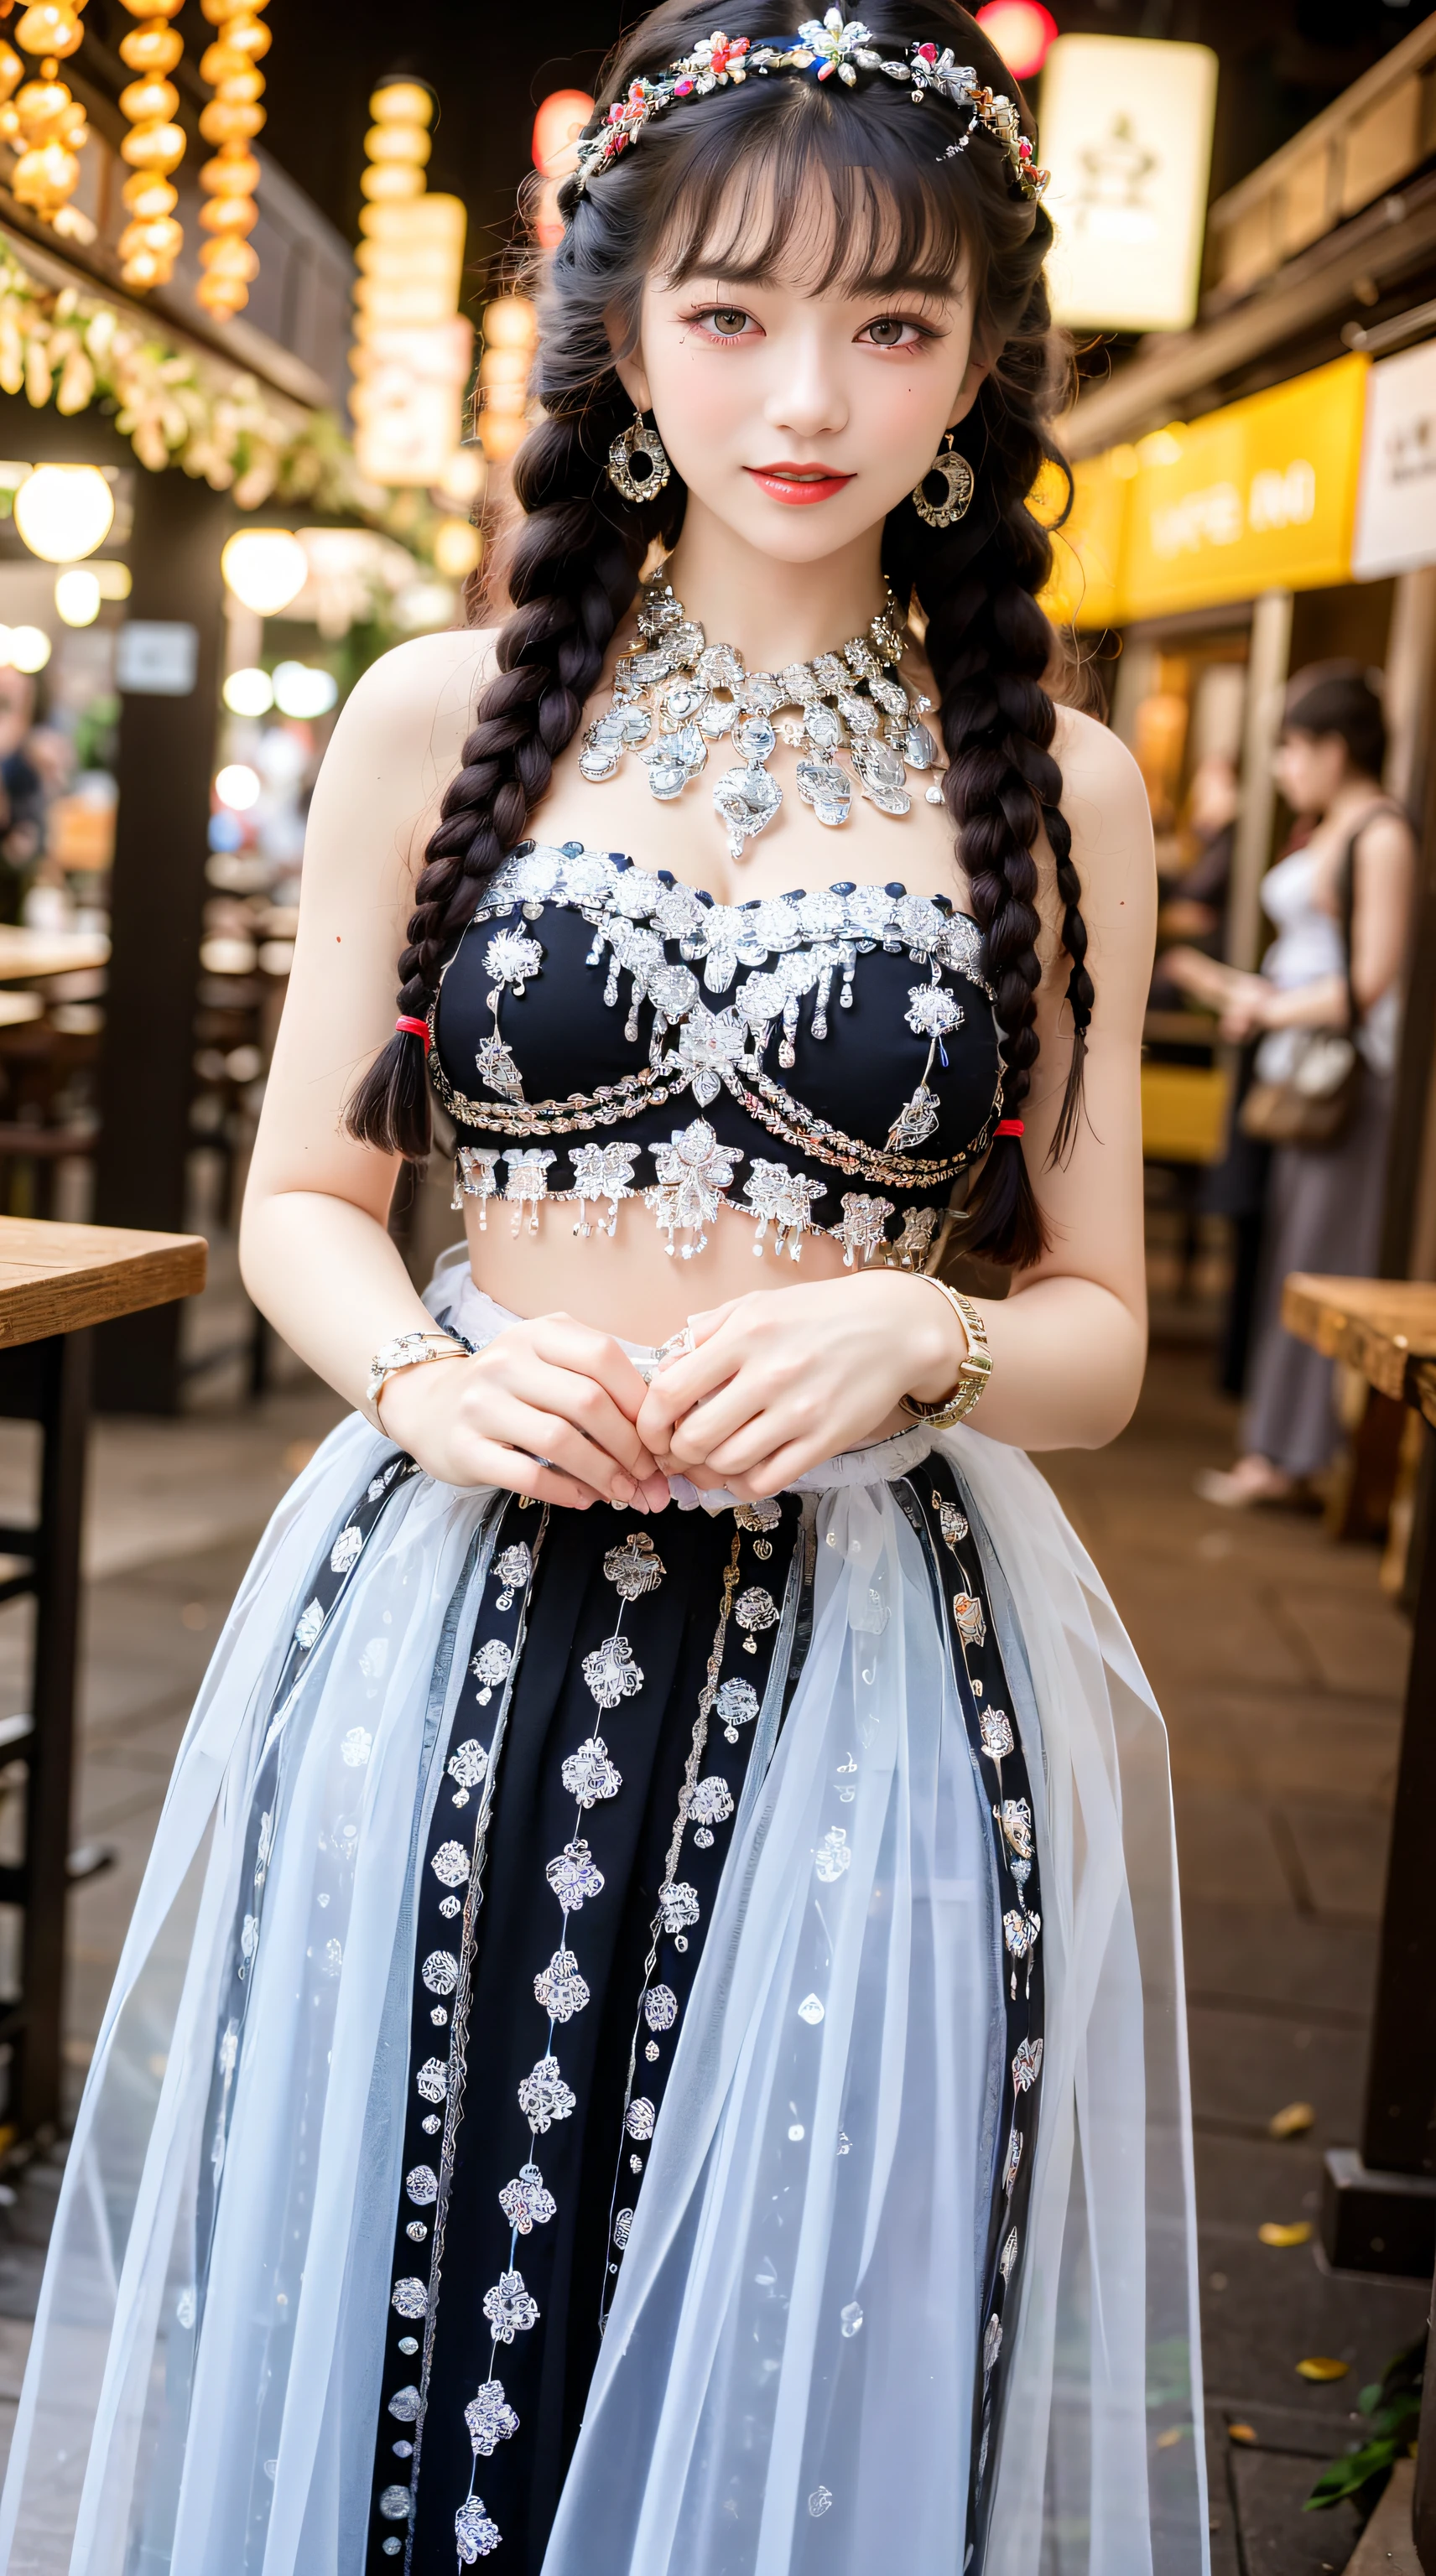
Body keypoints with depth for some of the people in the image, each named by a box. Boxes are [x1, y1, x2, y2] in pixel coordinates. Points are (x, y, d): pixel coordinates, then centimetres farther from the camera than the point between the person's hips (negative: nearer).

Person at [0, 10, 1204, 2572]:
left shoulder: (1059, 793, 3)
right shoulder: (443, 717, 3)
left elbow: (1097, 1328, 6)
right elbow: (300, 1203, 8)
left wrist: (915, 1342, -15)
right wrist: (430, 1375, -13)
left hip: (871, 1671, 0)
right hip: (446, 1653, 1)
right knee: (376, 2341, 11)